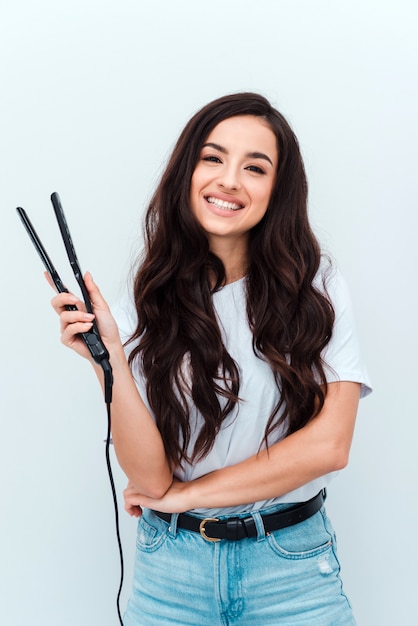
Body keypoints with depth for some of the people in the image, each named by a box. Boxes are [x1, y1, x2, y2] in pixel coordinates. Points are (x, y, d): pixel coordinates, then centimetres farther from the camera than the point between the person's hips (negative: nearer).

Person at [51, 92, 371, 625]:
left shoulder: (317, 287, -6)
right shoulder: (148, 303, -5)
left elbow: (328, 444, -13)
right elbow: (149, 474, -11)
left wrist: (184, 493, -9)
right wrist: (109, 358, -24)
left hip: (291, 563, 0)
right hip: (172, 564, 1)